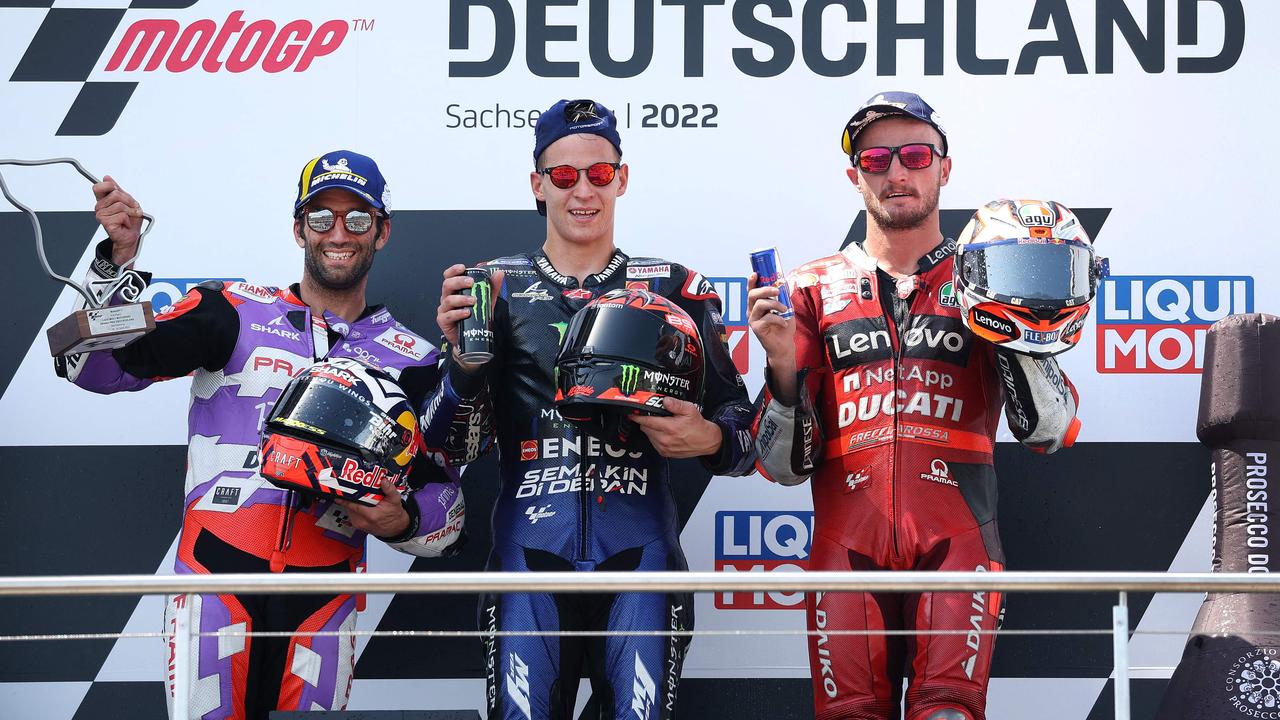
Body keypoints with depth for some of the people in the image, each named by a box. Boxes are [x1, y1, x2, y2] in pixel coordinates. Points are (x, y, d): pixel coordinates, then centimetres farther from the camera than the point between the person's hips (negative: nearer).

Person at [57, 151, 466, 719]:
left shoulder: (412, 361, 9)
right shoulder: (235, 311, 4)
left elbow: (446, 497, 11)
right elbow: (94, 366, -3)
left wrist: (402, 521, -11)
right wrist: (120, 255, -16)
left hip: (326, 596, 2)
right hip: (219, 572, -2)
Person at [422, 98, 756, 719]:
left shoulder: (672, 290, 10)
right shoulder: (496, 288, 9)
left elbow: (740, 426, 11)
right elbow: (454, 446, 4)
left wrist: (708, 438, -11)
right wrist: (463, 355, -13)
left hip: (638, 552, 0)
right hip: (530, 552, 0)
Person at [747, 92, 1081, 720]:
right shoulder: (814, 289, 13)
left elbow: (1052, 432, 1)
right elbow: (784, 466, 8)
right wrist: (784, 366, -8)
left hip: (956, 538, -1)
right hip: (847, 543, 1)